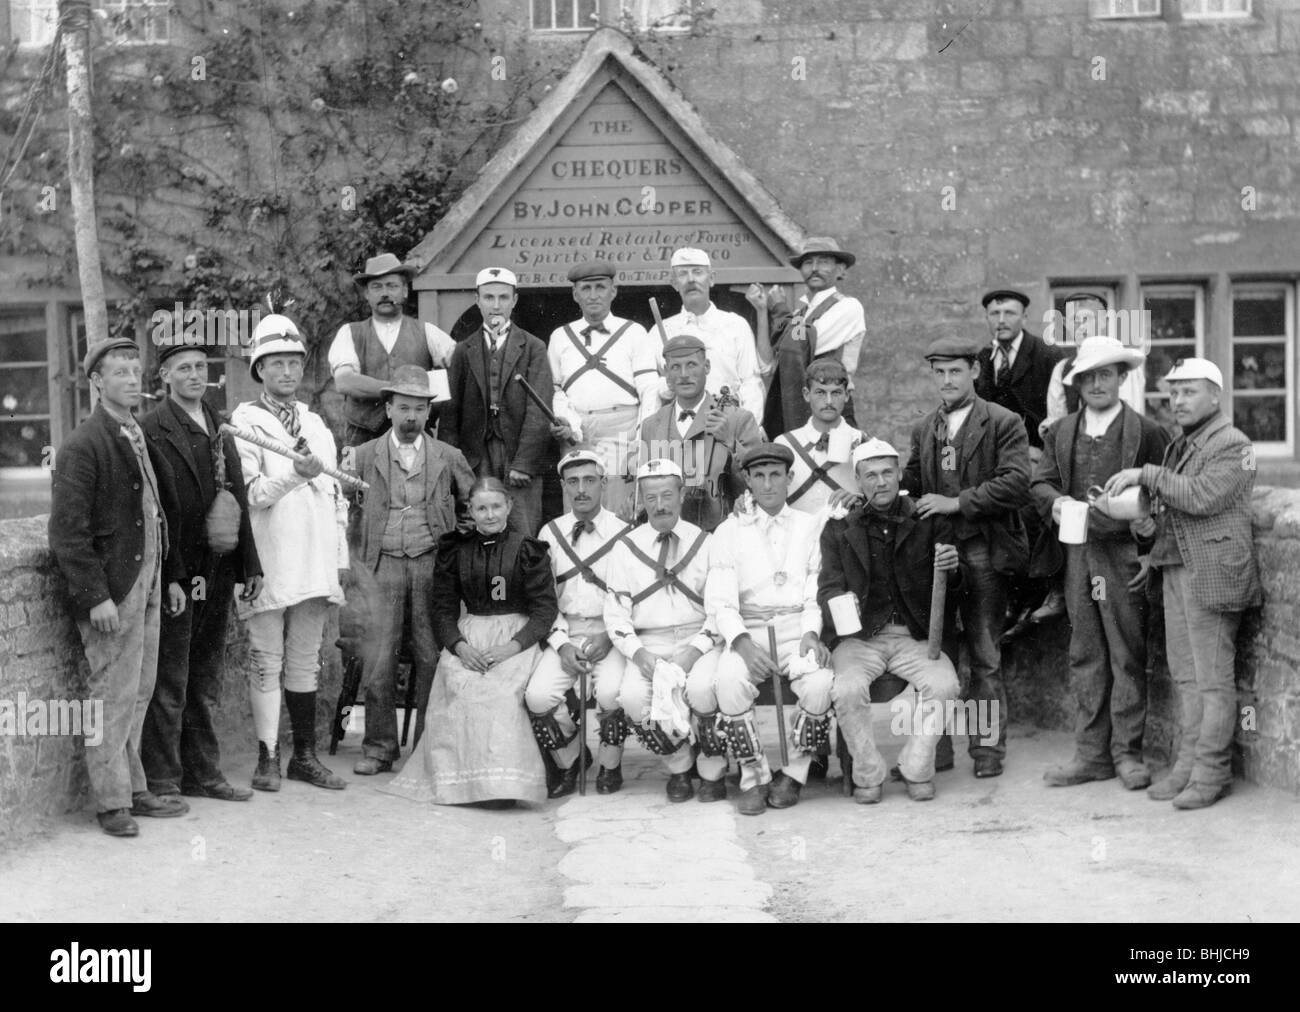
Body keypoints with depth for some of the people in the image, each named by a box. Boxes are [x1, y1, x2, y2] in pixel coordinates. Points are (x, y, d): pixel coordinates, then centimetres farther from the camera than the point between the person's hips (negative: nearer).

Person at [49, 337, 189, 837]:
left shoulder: (142, 438, 15)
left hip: (148, 586, 8)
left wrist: (172, 575, 16)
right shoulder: (83, 446, -11)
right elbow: (67, 530, -15)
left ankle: (133, 789, 23)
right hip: (112, 591, -8)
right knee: (113, 695, -2)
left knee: (138, 693, 14)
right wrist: (96, 597, -19)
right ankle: (112, 801, 8)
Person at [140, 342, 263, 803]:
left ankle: (203, 772, 24)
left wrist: (250, 564, 12)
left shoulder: (221, 428, 14)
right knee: (168, 680, 1)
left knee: (207, 679, 14)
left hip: (217, 573, 7)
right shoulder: (150, 430, -8)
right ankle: (161, 779, 11)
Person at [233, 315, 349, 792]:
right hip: (269, 565, -5)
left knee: (305, 662, 12)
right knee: (266, 663, 1)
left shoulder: (316, 424, 17)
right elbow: (251, 494, -12)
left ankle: (305, 755, 19)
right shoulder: (245, 422, -2)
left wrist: (341, 558, 12)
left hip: (315, 565, 5)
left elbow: (335, 495, 17)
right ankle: (268, 757, 8)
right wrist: (296, 474, -26)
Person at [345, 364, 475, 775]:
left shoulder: (449, 457, 9)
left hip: (431, 564, 0)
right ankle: (379, 747, 7)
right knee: (378, 658, -3)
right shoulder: (364, 455, 9)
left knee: (432, 657, -1)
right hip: (381, 564, 0)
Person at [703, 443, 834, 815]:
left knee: (820, 683, -31)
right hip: (747, 631, 0)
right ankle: (753, 777, -10)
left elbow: (818, 592, 7)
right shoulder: (729, 531, 11)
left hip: (799, 628, 0)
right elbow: (720, 602, 1)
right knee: (730, 681, -32)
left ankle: (794, 774, -6)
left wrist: (811, 632, -13)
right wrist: (743, 642, -18)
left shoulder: (811, 526, 15)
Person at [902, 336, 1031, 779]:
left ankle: (987, 749, 10)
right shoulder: (924, 429, 16)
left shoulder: (1003, 424, -2)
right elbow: (909, 483, 18)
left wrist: (957, 502, -16)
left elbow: (1015, 484, -13)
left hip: (982, 553, -4)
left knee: (984, 656, 0)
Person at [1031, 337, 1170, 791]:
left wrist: (1151, 548, -7)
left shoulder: (1147, 432, 0)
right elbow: (1039, 482, 8)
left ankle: (1127, 753, 11)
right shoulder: (1060, 432, 12)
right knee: (1085, 657, 7)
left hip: (1124, 554, -4)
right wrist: (1057, 501, -14)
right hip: (1077, 554, 4)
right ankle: (1091, 754, 13)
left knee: (1127, 655, 1)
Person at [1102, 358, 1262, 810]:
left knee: (1214, 678, -3)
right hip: (1176, 569, 8)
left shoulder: (1232, 444, -8)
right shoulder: (1179, 446, 19)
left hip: (1212, 573, -8)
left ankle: (1212, 773, 2)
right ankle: (1188, 763, 15)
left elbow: (1202, 498, -21)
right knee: (1186, 675, 10)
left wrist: (1146, 475, -17)